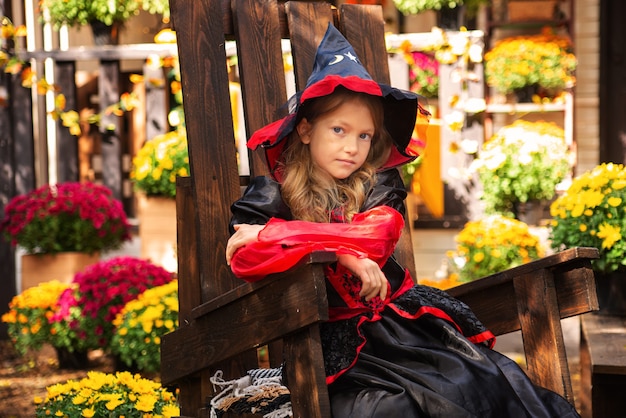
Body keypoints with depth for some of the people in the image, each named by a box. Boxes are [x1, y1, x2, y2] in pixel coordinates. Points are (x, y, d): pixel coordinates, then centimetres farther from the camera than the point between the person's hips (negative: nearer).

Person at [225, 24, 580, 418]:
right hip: (333, 331, -3)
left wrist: (273, 235, -17)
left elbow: (376, 235, -10)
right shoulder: (273, 193, 5)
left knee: (484, 380, -18)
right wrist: (342, 253, -19)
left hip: (395, 310, 3)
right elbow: (242, 258, -11)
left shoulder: (379, 187, 11)